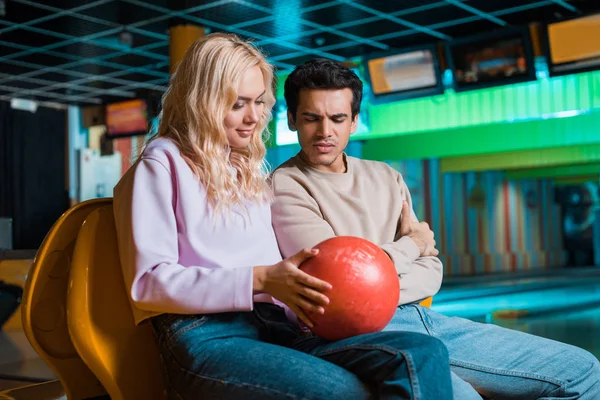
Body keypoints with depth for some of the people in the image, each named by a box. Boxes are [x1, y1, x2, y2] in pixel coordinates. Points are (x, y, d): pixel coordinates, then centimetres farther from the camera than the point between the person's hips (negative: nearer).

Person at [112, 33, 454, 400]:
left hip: (277, 330, 6)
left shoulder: (253, 169, 26)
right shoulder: (163, 163, 5)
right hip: (205, 337, -6)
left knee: (424, 354, -21)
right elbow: (148, 281, -6)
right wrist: (259, 280, -14)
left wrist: (306, 288, 2)